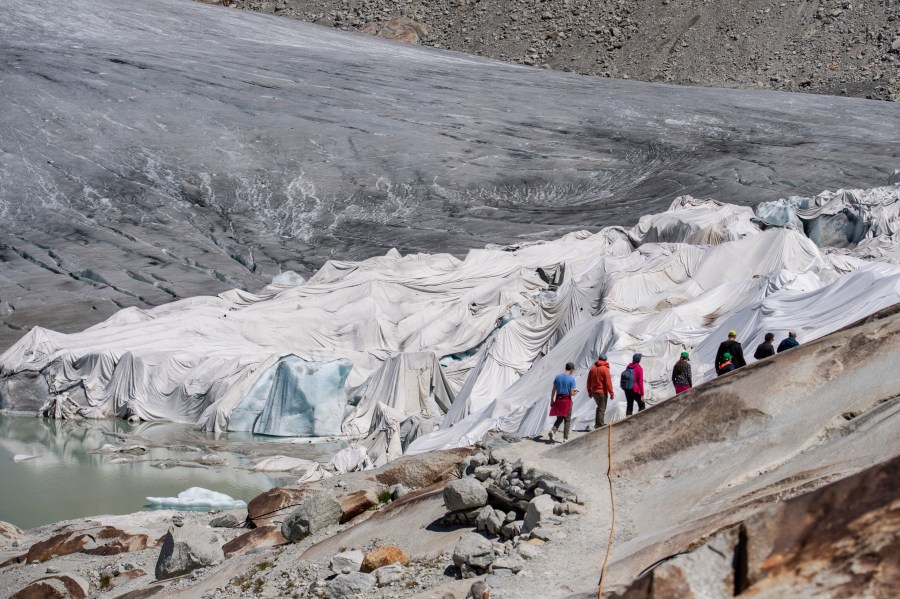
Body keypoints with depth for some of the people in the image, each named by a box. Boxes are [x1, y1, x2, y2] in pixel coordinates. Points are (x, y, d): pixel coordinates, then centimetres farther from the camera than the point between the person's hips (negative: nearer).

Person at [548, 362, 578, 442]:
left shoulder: (558, 377, 1)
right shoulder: (572, 379, -11)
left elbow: (553, 390, 3)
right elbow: (571, 393, -12)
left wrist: (552, 400, 11)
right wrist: (575, 392, 10)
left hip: (558, 400, 4)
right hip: (567, 401, -4)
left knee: (559, 418, 15)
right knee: (567, 420, 10)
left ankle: (553, 431, -10)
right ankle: (565, 437, 11)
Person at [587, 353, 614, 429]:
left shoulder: (592, 368, 5)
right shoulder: (605, 369, -14)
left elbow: (589, 381, 10)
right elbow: (608, 382, -16)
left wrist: (589, 391, 19)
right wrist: (611, 393, -10)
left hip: (594, 392, 6)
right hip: (602, 392, -6)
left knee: (599, 407, 22)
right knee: (602, 409, 1)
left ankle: (597, 424, 22)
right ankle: (600, 426, 1)